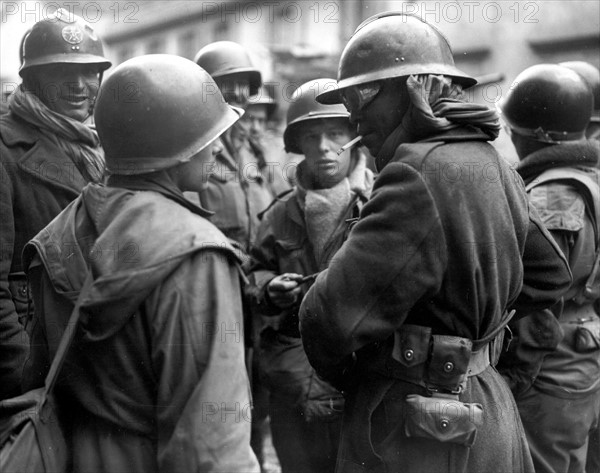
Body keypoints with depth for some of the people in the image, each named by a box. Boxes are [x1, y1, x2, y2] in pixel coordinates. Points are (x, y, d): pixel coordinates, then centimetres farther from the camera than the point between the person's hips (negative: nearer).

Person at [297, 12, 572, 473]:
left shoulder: (417, 176, -24)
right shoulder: (495, 166, 4)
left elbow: (333, 314, -24)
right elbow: (550, 274, 18)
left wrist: (348, 377, -5)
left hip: (420, 434, -8)